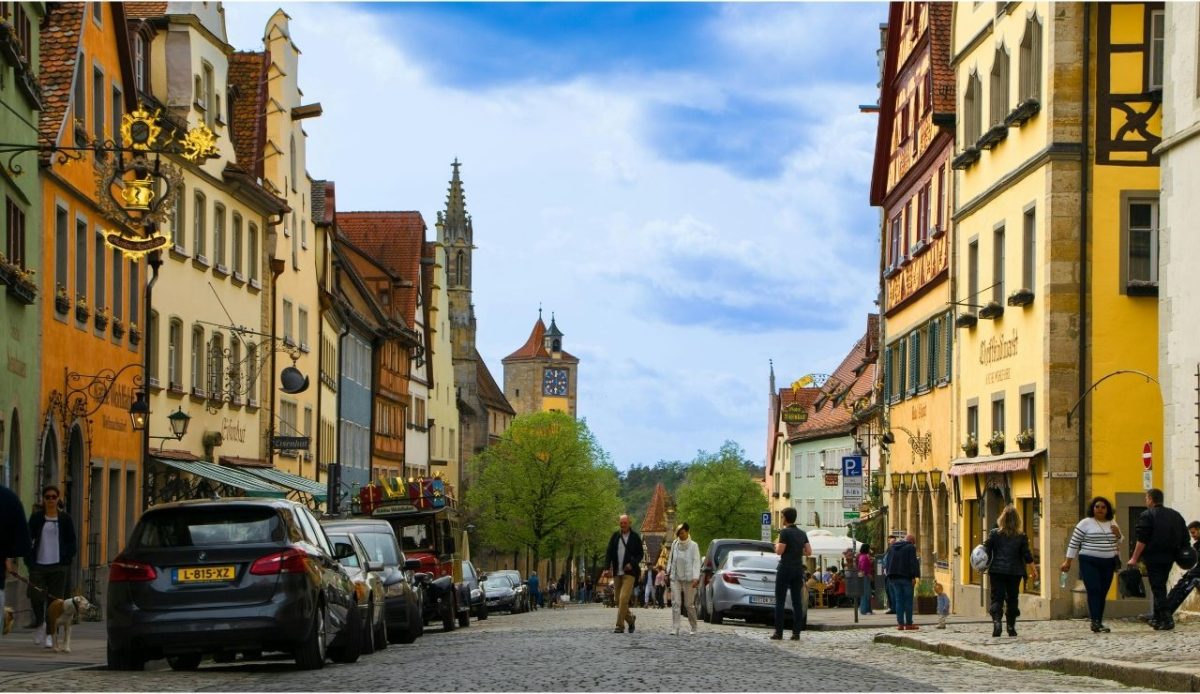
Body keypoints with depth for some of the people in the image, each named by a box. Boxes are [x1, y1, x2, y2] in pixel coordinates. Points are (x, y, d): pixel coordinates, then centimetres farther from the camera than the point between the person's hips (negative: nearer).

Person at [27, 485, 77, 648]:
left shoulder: (65, 519, 5)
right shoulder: (36, 518, 4)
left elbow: (71, 542, 7)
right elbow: (28, 539, 4)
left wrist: (67, 560, -4)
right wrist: (29, 560, -5)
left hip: (58, 566, 0)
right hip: (39, 564, 0)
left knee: (55, 599, -3)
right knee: (36, 597, -1)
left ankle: (50, 634, 1)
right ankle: (39, 624, 27)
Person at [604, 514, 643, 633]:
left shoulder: (635, 537, 1)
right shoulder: (615, 536, 8)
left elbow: (640, 554, 3)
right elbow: (609, 553, 6)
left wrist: (632, 564, -14)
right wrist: (607, 567, -7)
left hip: (629, 572, -4)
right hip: (617, 573, 4)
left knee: (623, 599, -15)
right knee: (619, 600, 8)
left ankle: (620, 626, -14)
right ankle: (630, 618, 31)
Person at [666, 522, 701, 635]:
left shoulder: (693, 546, -5)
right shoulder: (674, 544, 5)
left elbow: (696, 562, -9)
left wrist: (696, 577, -18)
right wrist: (668, 571, 11)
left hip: (689, 579, -3)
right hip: (675, 578, 3)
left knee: (689, 604, 4)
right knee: (675, 603, -6)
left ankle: (693, 628, 20)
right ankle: (675, 629, -10)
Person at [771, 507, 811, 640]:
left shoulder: (785, 532, -10)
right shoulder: (802, 533, 9)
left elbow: (779, 551, -15)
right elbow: (809, 552, 8)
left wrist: (776, 544, 5)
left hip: (785, 569, -6)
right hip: (798, 569, 6)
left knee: (780, 601, -2)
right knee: (797, 602, 3)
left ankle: (778, 632, -6)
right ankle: (796, 633, 0)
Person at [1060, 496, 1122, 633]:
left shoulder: (1112, 524, 12)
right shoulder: (1085, 523, -3)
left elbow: (1119, 542, 22)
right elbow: (1073, 543, -2)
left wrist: (1118, 534, -1)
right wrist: (1067, 561, -5)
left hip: (1108, 563, 5)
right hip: (1089, 563, -5)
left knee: (1103, 593, 5)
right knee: (1094, 591, -15)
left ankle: (1098, 623, 10)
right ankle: (1095, 622, -20)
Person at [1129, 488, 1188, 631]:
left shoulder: (1147, 515, -10)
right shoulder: (1175, 515, 12)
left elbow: (1142, 540, -15)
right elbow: (1185, 538, 13)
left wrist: (1135, 558, -13)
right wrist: (1177, 552, 20)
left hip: (1154, 557, -7)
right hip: (1169, 557, 7)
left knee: (1157, 588, -6)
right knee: (1160, 587, 19)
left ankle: (1167, 619, -18)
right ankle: (1158, 618, 23)